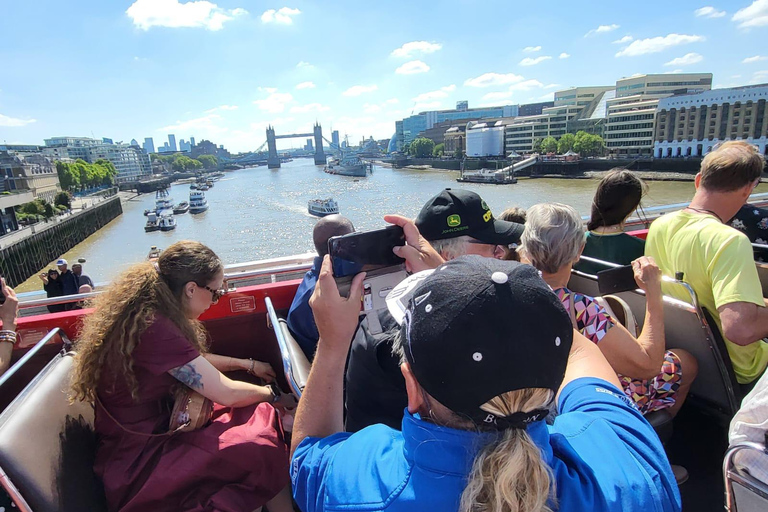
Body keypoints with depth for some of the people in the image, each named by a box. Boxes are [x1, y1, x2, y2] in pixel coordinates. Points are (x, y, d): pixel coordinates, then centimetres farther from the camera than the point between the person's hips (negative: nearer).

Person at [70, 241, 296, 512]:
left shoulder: (143, 310, 1)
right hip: (137, 462, -9)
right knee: (263, 449, -22)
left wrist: (248, 364, 14)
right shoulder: (153, 328, -28)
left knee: (263, 416, -3)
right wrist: (274, 395, -5)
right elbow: (227, 393, -21)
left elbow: (193, 360, 18)